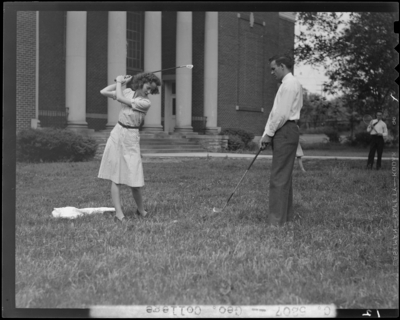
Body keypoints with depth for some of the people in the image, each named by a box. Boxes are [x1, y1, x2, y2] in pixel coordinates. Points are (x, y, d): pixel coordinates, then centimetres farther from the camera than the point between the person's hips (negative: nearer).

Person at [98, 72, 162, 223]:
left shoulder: (145, 103, -8)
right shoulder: (128, 92, 5)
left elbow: (120, 98, -11)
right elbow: (103, 92, 6)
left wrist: (119, 82, 4)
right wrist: (121, 82, 2)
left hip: (131, 138, -3)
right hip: (117, 134, 3)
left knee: (134, 179, -4)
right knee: (116, 178, -2)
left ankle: (141, 210, 17)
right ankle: (119, 213, -1)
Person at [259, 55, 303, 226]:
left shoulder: (290, 84, -11)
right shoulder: (286, 84, 20)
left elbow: (282, 114, -18)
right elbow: (275, 112, 18)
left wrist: (269, 133, -11)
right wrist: (266, 134, 11)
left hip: (285, 131, -10)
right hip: (282, 133, 10)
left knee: (279, 177, -10)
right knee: (284, 175, 13)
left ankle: (277, 219, -9)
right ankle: (286, 215, 20)